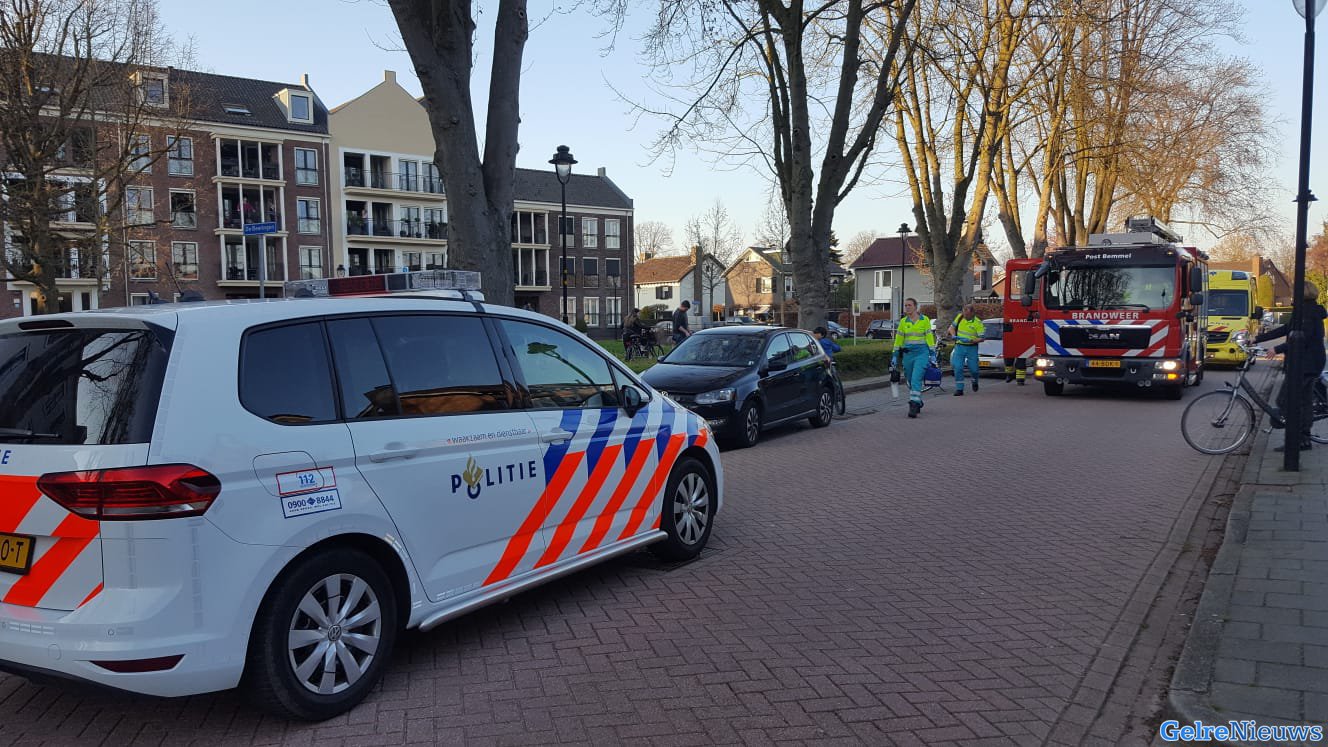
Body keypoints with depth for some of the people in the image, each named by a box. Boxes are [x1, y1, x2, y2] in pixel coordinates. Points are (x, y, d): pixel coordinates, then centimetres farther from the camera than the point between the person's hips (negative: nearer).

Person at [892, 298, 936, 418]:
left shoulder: (924, 320, 1)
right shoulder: (903, 322, 8)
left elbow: (930, 337, 1)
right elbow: (898, 340, 12)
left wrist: (932, 354, -3)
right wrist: (895, 355, 10)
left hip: (921, 353, -4)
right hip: (907, 354, 4)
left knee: (916, 380, -17)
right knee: (911, 381, 10)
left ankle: (914, 406, -20)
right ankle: (918, 402, 30)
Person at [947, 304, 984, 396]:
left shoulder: (978, 323, -9)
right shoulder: (960, 317, 1)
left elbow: (981, 338, -10)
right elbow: (952, 327, 13)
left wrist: (971, 340, -26)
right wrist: (953, 335, -7)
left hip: (972, 348, -2)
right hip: (959, 346, 2)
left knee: (973, 368, 2)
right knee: (958, 368, -8)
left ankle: (975, 382, 36)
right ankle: (959, 389, -2)